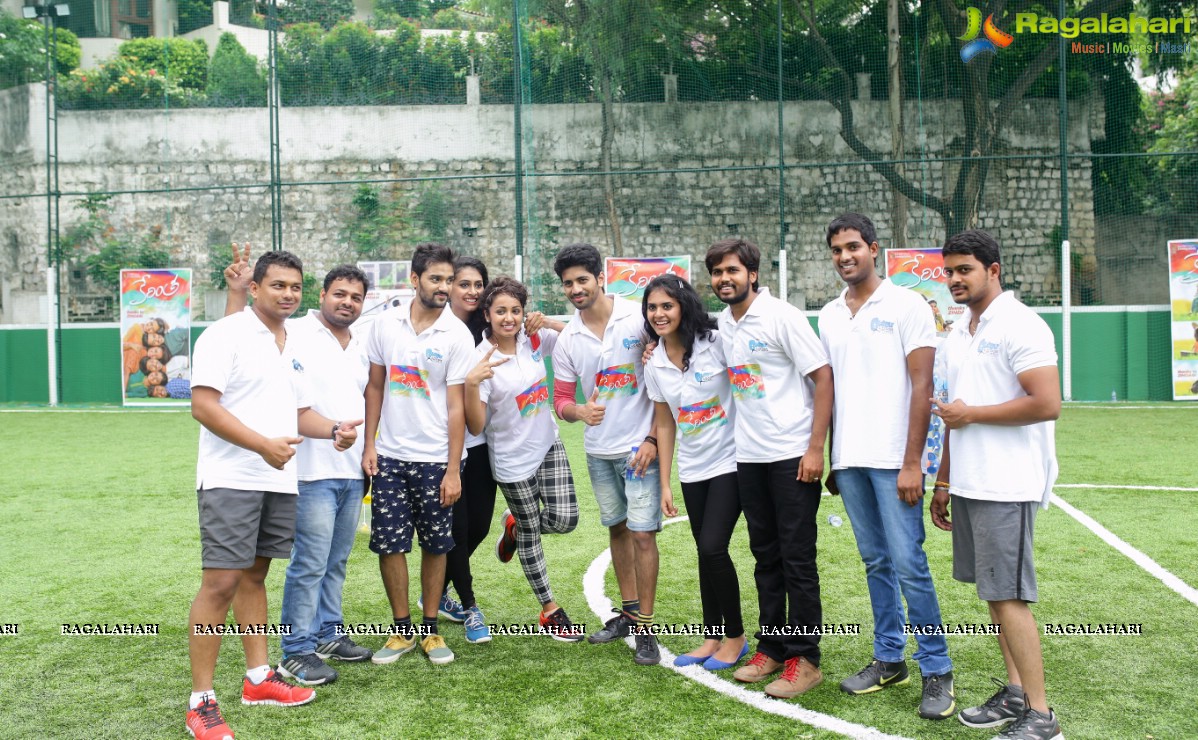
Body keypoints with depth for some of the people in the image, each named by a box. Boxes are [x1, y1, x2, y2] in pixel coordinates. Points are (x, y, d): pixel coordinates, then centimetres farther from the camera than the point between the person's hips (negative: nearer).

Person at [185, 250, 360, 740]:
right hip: (230, 479, -7)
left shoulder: (294, 345, 15)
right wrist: (264, 445, -22)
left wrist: (334, 429, 1)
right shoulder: (226, 334, -7)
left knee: (255, 576, 15)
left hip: (280, 481, 7)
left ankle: (258, 679, 24)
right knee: (220, 584, -7)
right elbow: (203, 406, -16)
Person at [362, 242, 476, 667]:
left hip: (434, 459, -2)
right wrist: (369, 445, 2)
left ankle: (430, 630, 22)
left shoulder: (457, 335, -6)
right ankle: (402, 630, 20)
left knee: (435, 545, 6)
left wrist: (453, 470, -10)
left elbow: (456, 406, -7)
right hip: (389, 456, 2)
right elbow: (375, 387, 9)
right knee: (389, 544, 3)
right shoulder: (385, 326, 2)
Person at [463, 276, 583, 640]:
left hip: (548, 445, 4)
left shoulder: (534, 340, -5)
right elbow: (476, 427, -19)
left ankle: (516, 524, 27)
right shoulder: (481, 360, -18)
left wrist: (548, 322, -11)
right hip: (513, 458, -4)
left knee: (564, 520, -6)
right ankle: (550, 610, 27)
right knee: (532, 538, 9)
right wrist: (471, 383, -35)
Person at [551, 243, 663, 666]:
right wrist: (579, 411, -19)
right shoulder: (566, 340, 1)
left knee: (642, 533, -5)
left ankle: (645, 626, 7)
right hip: (598, 450, 5)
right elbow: (561, 401, 5)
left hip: (640, 445, -5)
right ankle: (629, 612, 31)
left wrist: (653, 438, -13)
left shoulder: (639, 318, -11)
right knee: (617, 528, 16)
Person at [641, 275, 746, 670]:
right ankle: (712, 637, 25)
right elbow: (664, 424, 10)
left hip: (729, 461, -5)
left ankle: (736, 637, 10)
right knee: (705, 552, 11)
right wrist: (665, 484, 9)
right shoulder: (654, 365, 4)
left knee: (713, 548, -10)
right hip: (692, 470, 5)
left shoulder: (716, 343, -12)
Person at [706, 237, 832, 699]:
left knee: (797, 557, 1)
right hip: (749, 456, 6)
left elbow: (823, 377, -12)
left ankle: (804, 659, 11)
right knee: (765, 555, 14)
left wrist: (815, 448, -17)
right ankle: (771, 648, 25)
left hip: (793, 455, -6)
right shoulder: (721, 323, 9)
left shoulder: (782, 316, -10)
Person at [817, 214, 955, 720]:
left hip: (893, 460, -5)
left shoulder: (905, 305, -4)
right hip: (848, 460, 5)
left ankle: (936, 670, 8)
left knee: (909, 564, -4)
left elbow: (921, 386, -8)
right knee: (876, 563, 12)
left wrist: (912, 463, -13)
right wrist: (829, 457, 12)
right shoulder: (828, 316, 12)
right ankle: (889, 659, 22)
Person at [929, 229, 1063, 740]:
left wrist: (971, 414, -12)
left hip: (1006, 486, -8)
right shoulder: (958, 334, 15)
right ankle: (1015, 693, 24)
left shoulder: (1019, 325, -11)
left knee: (1008, 596, -6)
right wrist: (943, 482, 19)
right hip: (968, 484, 8)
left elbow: (1047, 404, -20)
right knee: (991, 591, 13)